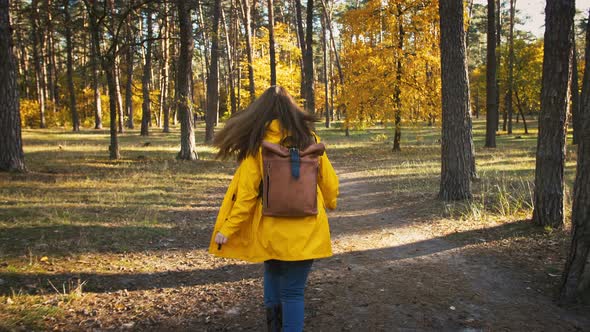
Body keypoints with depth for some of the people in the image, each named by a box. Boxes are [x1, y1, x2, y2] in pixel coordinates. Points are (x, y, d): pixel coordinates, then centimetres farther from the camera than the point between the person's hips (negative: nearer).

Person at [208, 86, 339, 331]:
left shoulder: (257, 143, -6)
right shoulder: (309, 138, -1)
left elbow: (245, 191, -10)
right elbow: (328, 181, 8)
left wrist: (227, 228, -3)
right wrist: (330, 203, 29)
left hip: (271, 229, 0)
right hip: (306, 229, 0)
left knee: (272, 272, 27)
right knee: (293, 290, 5)